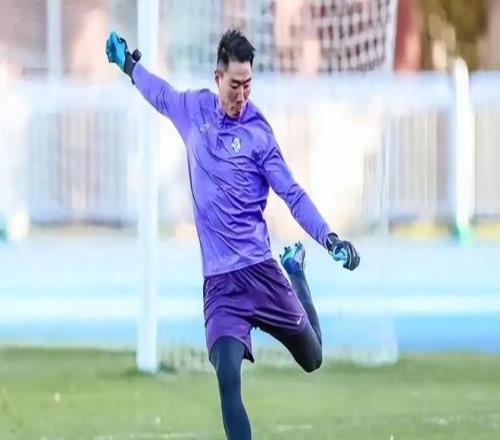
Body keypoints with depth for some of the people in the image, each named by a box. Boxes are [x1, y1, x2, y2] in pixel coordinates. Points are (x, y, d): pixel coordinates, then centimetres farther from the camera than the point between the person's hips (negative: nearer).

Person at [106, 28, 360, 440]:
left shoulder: (258, 133, -5)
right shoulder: (193, 109, 3)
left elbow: (293, 195, -7)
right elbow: (160, 93, 27)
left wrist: (330, 239, -19)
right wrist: (127, 63, 41)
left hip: (259, 269, -1)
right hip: (219, 279, 1)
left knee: (313, 360, 13)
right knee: (228, 378, -21)